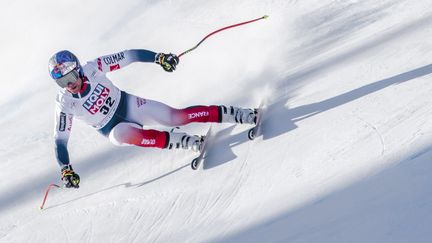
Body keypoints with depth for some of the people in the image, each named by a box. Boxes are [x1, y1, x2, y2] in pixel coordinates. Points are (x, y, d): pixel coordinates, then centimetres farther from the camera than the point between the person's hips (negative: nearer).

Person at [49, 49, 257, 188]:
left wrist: (158, 57, -27)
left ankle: (238, 114, -9)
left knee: (175, 117, -16)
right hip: (112, 128, 0)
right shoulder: (64, 104, -18)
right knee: (122, 134, -37)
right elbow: (60, 140, -10)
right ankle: (184, 141, -29)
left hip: (128, 104, 0)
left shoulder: (92, 69, -19)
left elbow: (127, 57, -16)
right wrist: (66, 170, -17)